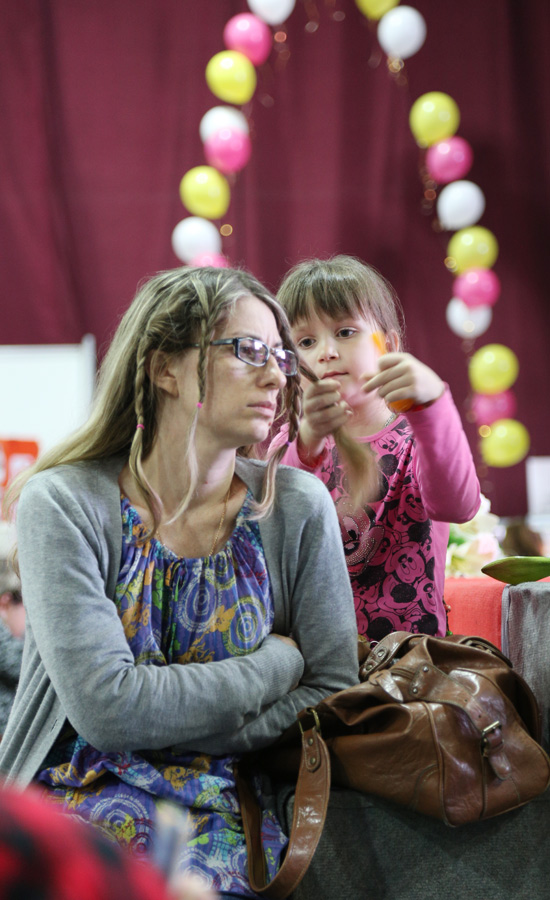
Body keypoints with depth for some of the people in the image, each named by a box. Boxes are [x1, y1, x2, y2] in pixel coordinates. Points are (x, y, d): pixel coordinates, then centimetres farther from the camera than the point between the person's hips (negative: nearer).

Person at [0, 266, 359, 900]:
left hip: (218, 808, 2)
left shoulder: (297, 508, 2)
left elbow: (332, 693, 2)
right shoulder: (64, 503, -7)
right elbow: (106, 706, -16)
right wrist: (275, 663, -8)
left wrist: (162, 728, -9)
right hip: (74, 794, -1)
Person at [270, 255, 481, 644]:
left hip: (407, 646, -2)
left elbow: (457, 505, -20)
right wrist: (307, 444, -24)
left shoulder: (416, 438, 2)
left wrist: (432, 401, -34)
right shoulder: (291, 441, 10)